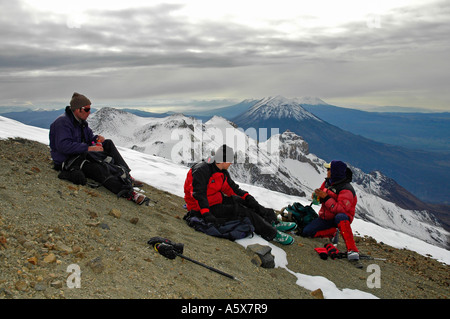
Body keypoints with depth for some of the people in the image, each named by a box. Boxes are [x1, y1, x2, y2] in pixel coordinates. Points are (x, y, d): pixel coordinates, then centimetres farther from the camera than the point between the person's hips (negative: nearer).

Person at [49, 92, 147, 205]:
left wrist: (96, 138, -4)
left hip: (82, 153, 10)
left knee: (108, 143, -6)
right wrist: (88, 148, -30)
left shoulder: (81, 121, 11)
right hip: (67, 160, -10)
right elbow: (64, 146, -30)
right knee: (97, 169, -34)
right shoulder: (62, 122, -18)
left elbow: (89, 135, 22)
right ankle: (129, 193, -43)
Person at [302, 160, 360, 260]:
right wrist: (317, 195, -6)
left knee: (340, 217, -43)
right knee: (306, 232, -8)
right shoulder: (328, 182, 1)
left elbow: (341, 209, -33)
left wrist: (326, 198, -31)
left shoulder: (346, 189, -23)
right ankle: (333, 233, 10)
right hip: (326, 217, 7)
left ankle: (352, 249, -41)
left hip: (341, 218, -7)